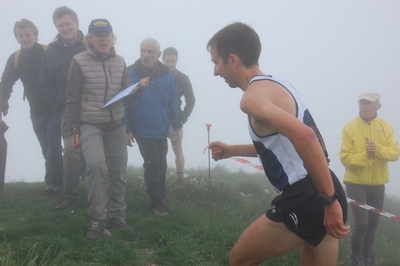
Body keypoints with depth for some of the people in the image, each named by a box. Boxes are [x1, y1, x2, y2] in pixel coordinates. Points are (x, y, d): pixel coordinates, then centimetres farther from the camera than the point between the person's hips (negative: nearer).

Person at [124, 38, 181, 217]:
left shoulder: (167, 75, -2)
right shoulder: (130, 74, -12)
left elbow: (173, 103, 5)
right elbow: (124, 104, -10)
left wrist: (177, 126, 4)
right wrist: (127, 129, -11)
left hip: (161, 130, 4)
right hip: (142, 130, -4)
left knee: (161, 165, 15)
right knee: (152, 163, -10)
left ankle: (160, 200, 31)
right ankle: (157, 202, 4)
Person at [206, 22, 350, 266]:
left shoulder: (253, 97, -13)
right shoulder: (276, 85, 17)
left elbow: (303, 136, -31)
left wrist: (330, 200, -28)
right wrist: (233, 150, 30)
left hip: (305, 200, -9)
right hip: (323, 197, 9)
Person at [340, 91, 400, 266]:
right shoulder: (350, 128, -10)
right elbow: (346, 158, -15)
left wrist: (378, 149, -26)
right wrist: (366, 155, -27)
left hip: (377, 184, 4)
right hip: (356, 183, -4)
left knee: (373, 223, 14)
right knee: (361, 223, -9)